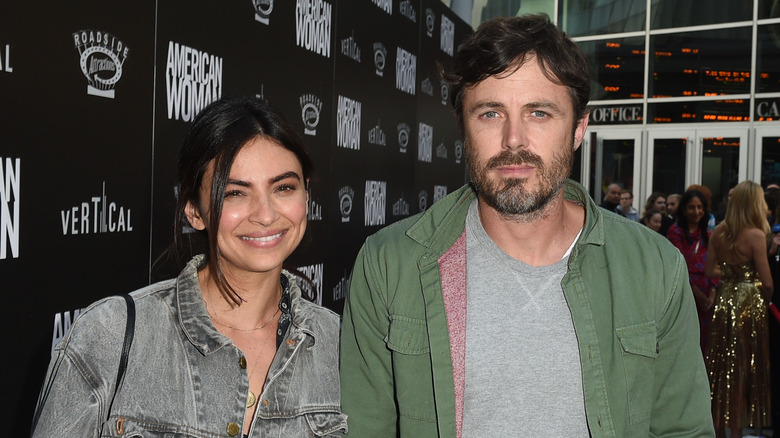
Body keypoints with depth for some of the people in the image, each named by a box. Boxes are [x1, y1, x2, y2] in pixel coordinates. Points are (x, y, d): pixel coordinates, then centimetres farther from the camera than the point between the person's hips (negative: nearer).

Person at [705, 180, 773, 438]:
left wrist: (733, 274, 9)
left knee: (722, 366, 14)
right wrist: (766, 300, 6)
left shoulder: (719, 231, 0)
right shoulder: (757, 235, -15)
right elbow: (767, 281, -12)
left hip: (724, 299, 5)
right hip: (749, 303, -5)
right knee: (745, 367, 7)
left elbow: (711, 269, 5)